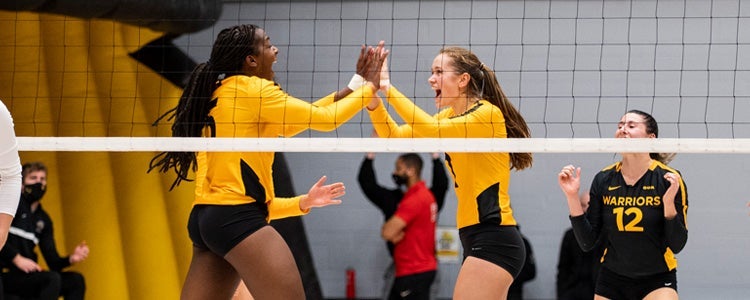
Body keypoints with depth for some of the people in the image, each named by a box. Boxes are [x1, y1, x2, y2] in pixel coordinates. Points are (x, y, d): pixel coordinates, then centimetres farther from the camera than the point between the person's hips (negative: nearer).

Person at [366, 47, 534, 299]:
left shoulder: (488, 114, -11)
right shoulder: (450, 117, 15)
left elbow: (431, 130, -25)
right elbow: (395, 136, 9)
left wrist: (388, 88, -22)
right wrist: (373, 99, -6)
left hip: (493, 240, -10)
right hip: (476, 238, 10)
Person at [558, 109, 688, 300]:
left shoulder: (669, 179, -10)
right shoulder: (603, 180, -2)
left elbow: (676, 245, -12)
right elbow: (587, 242, -3)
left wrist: (669, 203, -26)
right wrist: (572, 197, -10)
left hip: (657, 282, -4)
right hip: (611, 282, 4)